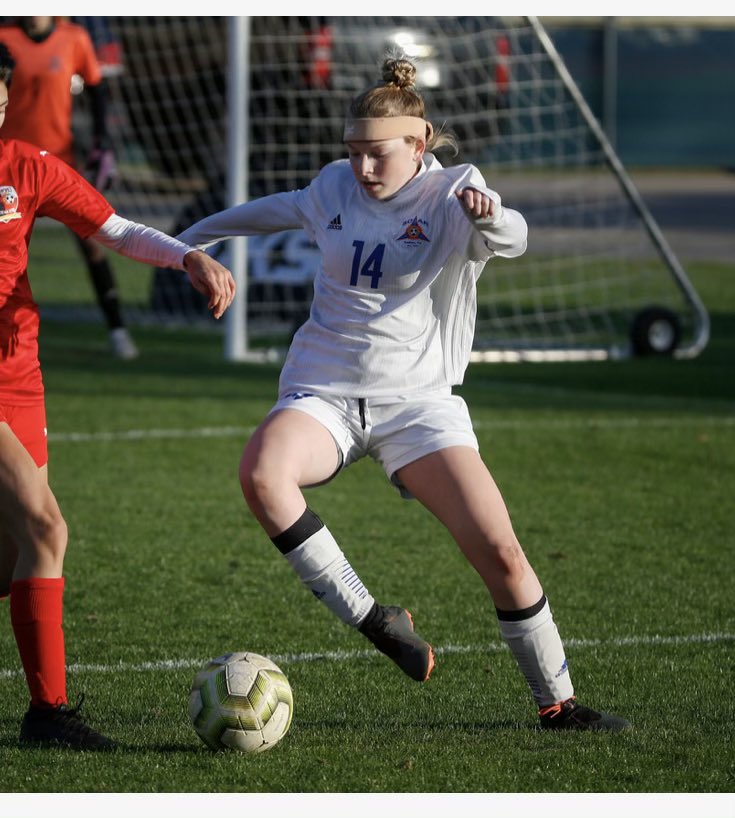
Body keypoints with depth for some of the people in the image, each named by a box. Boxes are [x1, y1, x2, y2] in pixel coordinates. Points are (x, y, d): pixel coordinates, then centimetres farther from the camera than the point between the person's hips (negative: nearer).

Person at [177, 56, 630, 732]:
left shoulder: (449, 195, -7)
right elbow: (277, 210, 27)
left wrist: (490, 216, -53)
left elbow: (512, 239, -28)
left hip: (417, 397, -2)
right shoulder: (336, 187, 5)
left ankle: (557, 702, 7)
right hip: (322, 392, 2)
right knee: (261, 472, -33)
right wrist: (196, 235, 42)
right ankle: (370, 620, -24)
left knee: (500, 551, -14)